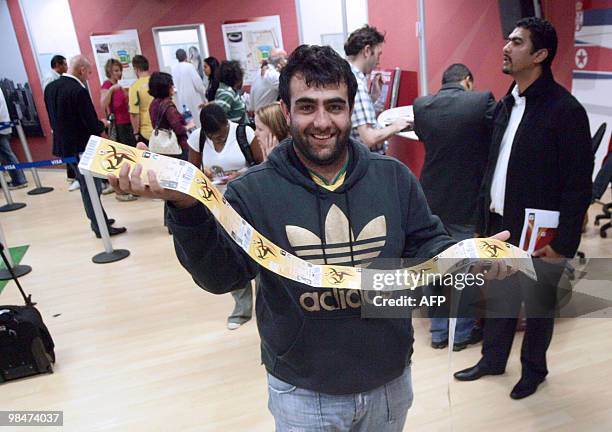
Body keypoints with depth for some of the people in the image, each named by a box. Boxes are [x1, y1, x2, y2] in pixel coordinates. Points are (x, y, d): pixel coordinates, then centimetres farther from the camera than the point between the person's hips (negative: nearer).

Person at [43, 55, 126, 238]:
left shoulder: (50, 87, 3)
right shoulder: (79, 91, -23)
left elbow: (53, 117, 12)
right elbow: (93, 126, -23)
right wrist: (102, 124, 0)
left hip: (65, 145, 8)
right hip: (82, 148, -8)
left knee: (86, 185, 20)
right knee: (92, 187, 3)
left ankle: (98, 219, 32)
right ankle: (101, 227, 13)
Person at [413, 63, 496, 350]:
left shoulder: (421, 105, -4)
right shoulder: (482, 101, -13)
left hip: (433, 199, 3)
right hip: (468, 200, -3)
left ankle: (439, 332, 26)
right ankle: (463, 332, 26)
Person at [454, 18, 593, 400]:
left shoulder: (565, 109, -15)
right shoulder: (506, 105, 7)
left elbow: (579, 183, -15)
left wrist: (564, 242, -15)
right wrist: (483, 217, 9)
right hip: (500, 225, 6)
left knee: (538, 304, 14)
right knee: (499, 297, 19)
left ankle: (534, 369, 37)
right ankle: (493, 360, 39)